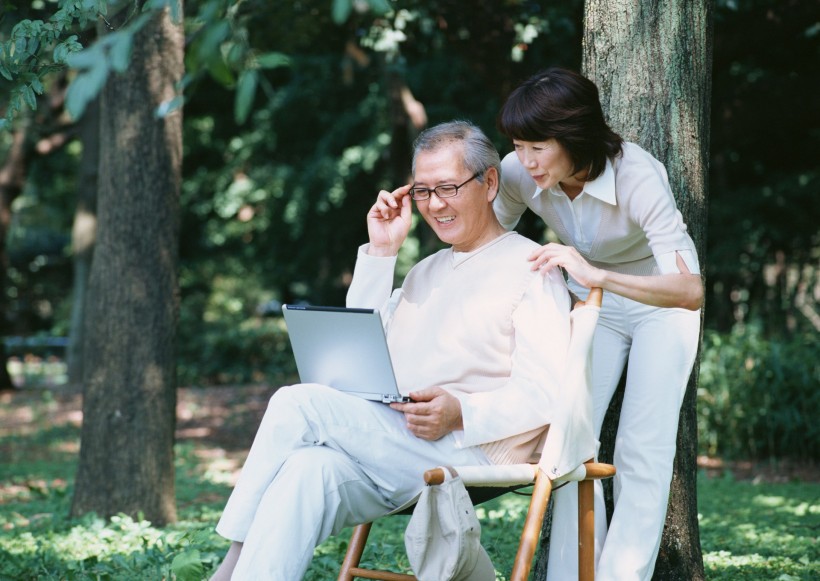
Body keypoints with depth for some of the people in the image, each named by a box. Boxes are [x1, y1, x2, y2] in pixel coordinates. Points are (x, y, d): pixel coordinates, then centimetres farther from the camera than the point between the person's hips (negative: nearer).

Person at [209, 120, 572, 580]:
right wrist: (381, 253, 17)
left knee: (299, 403, -20)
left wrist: (461, 413, -23)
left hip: (472, 451, -6)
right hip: (395, 448, 7)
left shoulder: (530, 267, 2)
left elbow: (548, 392, -8)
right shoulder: (427, 272, 28)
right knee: (310, 469, -28)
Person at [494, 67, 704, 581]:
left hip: (661, 303, -4)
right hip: (591, 306, 4)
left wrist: (598, 275, -54)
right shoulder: (519, 174, -20)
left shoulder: (636, 175, -35)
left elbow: (690, 289, -42)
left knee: (642, 451, -11)